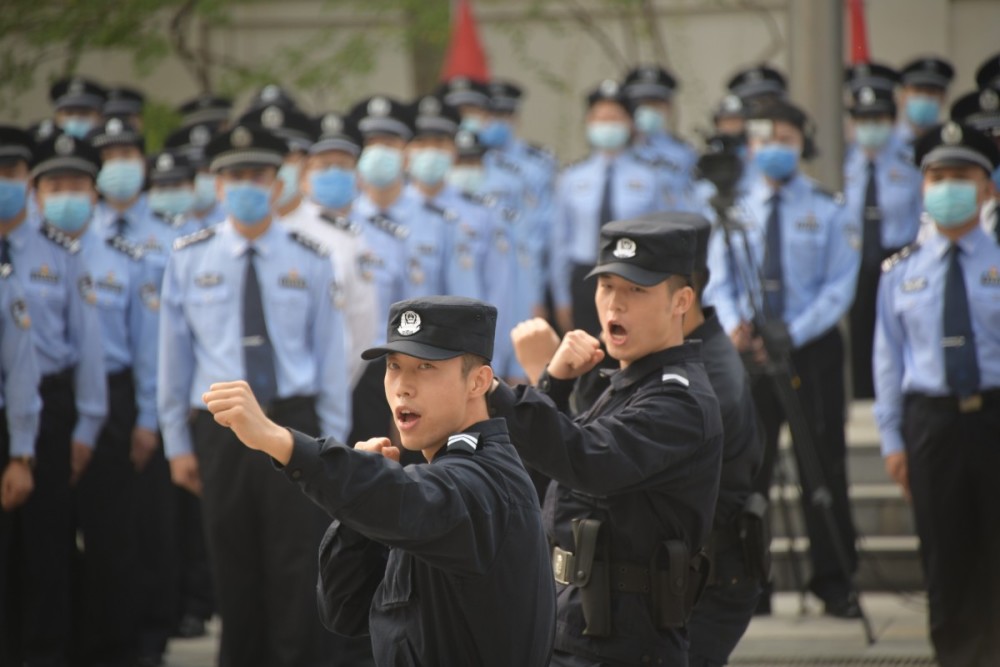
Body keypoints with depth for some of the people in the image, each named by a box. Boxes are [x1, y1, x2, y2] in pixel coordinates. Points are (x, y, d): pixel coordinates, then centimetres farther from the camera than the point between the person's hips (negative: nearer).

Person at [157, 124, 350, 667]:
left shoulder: (309, 260, 5)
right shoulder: (189, 260, 5)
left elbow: (329, 354, 5)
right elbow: (174, 356, 7)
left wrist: (332, 441, 1)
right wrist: (177, 443, 6)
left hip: (293, 422, -1)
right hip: (220, 428, 1)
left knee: (298, 570, -6)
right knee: (235, 571, 6)